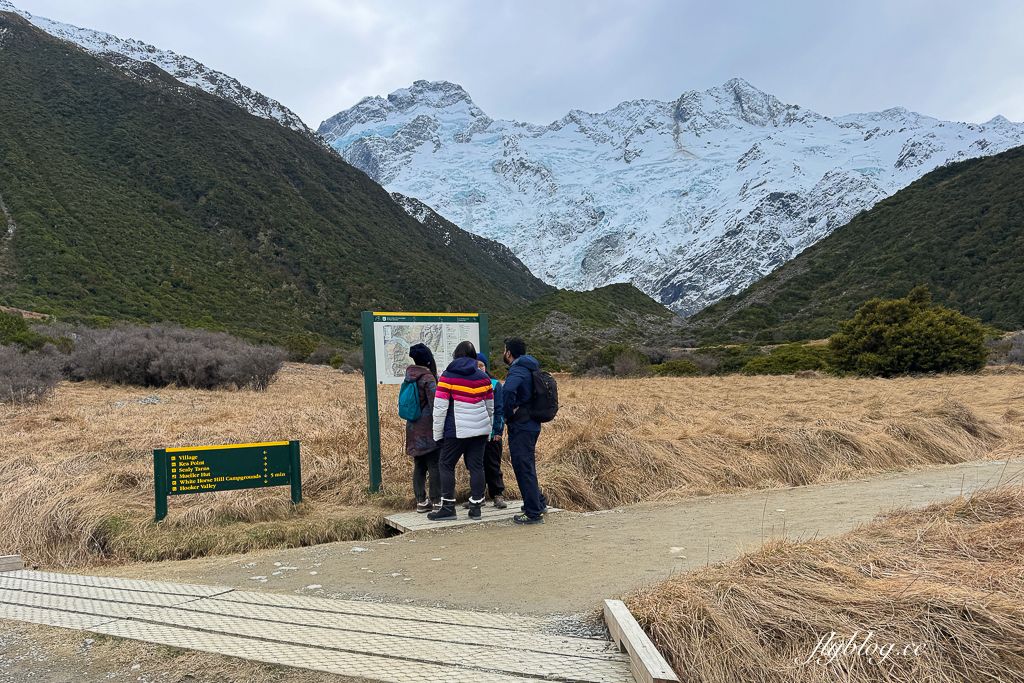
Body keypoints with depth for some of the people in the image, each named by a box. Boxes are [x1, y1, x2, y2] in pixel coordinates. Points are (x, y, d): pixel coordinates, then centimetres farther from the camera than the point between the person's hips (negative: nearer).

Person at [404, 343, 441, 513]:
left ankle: (421, 502, 17)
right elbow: (435, 404, -16)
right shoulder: (428, 378, -14)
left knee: (419, 466, 12)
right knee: (435, 465, -1)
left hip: (413, 428, 8)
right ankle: (436, 501, 1)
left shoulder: (410, 376, 9)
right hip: (429, 429, -8)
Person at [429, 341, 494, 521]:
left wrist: (437, 434, -1)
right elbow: (490, 407, 18)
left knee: (446, 465, 5)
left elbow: (440, 408, -6)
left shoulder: (447, 377, -2)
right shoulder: (483, 377, 12)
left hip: (457, 430, -4)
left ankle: (448, 507, 3)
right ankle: (476, 507, 9)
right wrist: (488, 431, 27)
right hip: (481, 429, 4)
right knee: (476, 466, 7)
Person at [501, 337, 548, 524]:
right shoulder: (531, 370, 14)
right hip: (532, 424, 10)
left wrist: (508, 414, -22)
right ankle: (539, 502, 32)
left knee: (523, 468, -4)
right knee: (527, 466, 22)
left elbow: (508, 391, -38)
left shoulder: (517, 371, -17)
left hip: (520, 426, -10)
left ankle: (534, 513, 0)